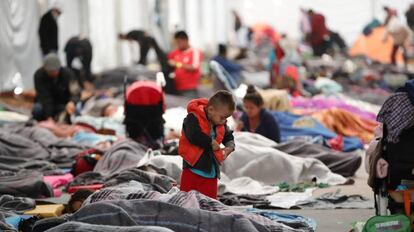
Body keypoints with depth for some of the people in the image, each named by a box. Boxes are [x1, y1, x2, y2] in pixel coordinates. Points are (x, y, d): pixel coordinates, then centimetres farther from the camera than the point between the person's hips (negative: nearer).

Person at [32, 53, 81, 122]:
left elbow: (75, 93, -26)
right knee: (37, 109, -32)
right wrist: (49, 116, -34)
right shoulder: (39, 75, -18)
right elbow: (44, 97, -24)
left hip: (62, 104, 1)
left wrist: (71, 102, -50)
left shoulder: (67, 74, -16)